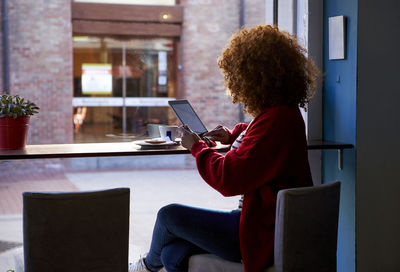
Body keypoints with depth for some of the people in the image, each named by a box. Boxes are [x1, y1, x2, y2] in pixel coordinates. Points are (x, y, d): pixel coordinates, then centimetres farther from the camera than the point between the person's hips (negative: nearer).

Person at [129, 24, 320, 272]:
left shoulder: (276, 120, -24)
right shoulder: (284, 113, 10)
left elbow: (229, 179, -26)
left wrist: (196, 146, -9)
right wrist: (234, 135, 19)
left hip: (263, 237, -10)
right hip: (267, 223, 10)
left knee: (169, 215, 3)